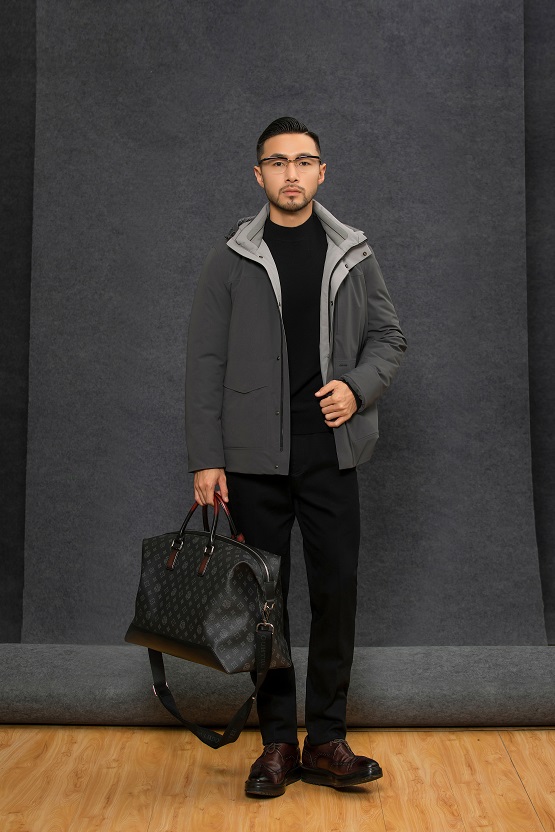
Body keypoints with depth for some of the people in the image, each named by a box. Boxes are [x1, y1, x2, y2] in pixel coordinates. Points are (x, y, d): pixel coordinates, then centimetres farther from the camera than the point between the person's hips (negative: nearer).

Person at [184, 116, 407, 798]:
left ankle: (326, 741, 15)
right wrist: (206, 459, -7)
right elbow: (205, 363, -1)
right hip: (254, 458, -1)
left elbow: (388, 337, 11)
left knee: (336, 590, 1)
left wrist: (357, 387, -10)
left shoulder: (353, 254, 7)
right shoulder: (231, 258, 2)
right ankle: (278, 743, 18)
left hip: (331, 453, 1)